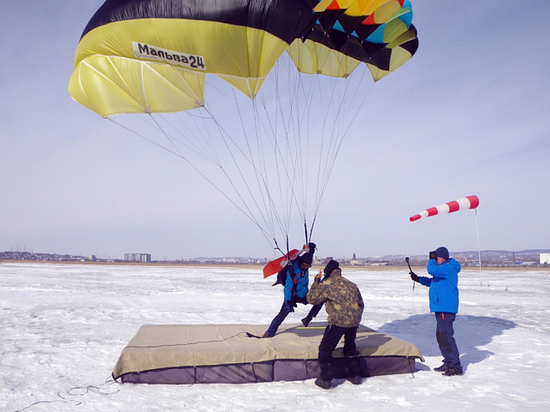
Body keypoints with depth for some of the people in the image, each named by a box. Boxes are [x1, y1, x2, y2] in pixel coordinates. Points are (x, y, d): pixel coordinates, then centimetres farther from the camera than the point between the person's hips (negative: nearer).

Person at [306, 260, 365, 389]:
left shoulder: (326, 283, 0)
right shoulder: (351, 284, 17)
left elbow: (311, 298, 8)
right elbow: (361, 304, 22)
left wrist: (315, 283, 19)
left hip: (338, 320, -6)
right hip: (354, 320, 6)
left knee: (325, 348, 6)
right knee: (350, 347, 26)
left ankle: (325, 379, 6)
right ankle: (355, 375, 31)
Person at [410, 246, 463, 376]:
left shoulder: (449, 268, -14)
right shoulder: (443, 269, 19)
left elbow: (432, 270, -28)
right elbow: (433, 281, 29)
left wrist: (432, 259, -9)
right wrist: (418, 279, 18)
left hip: (446, 308, -11)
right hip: (441, 308, 11)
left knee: (446, 336, -11)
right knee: (441, 335, 14)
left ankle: (456, 366, -7)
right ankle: (448, 362, 22)